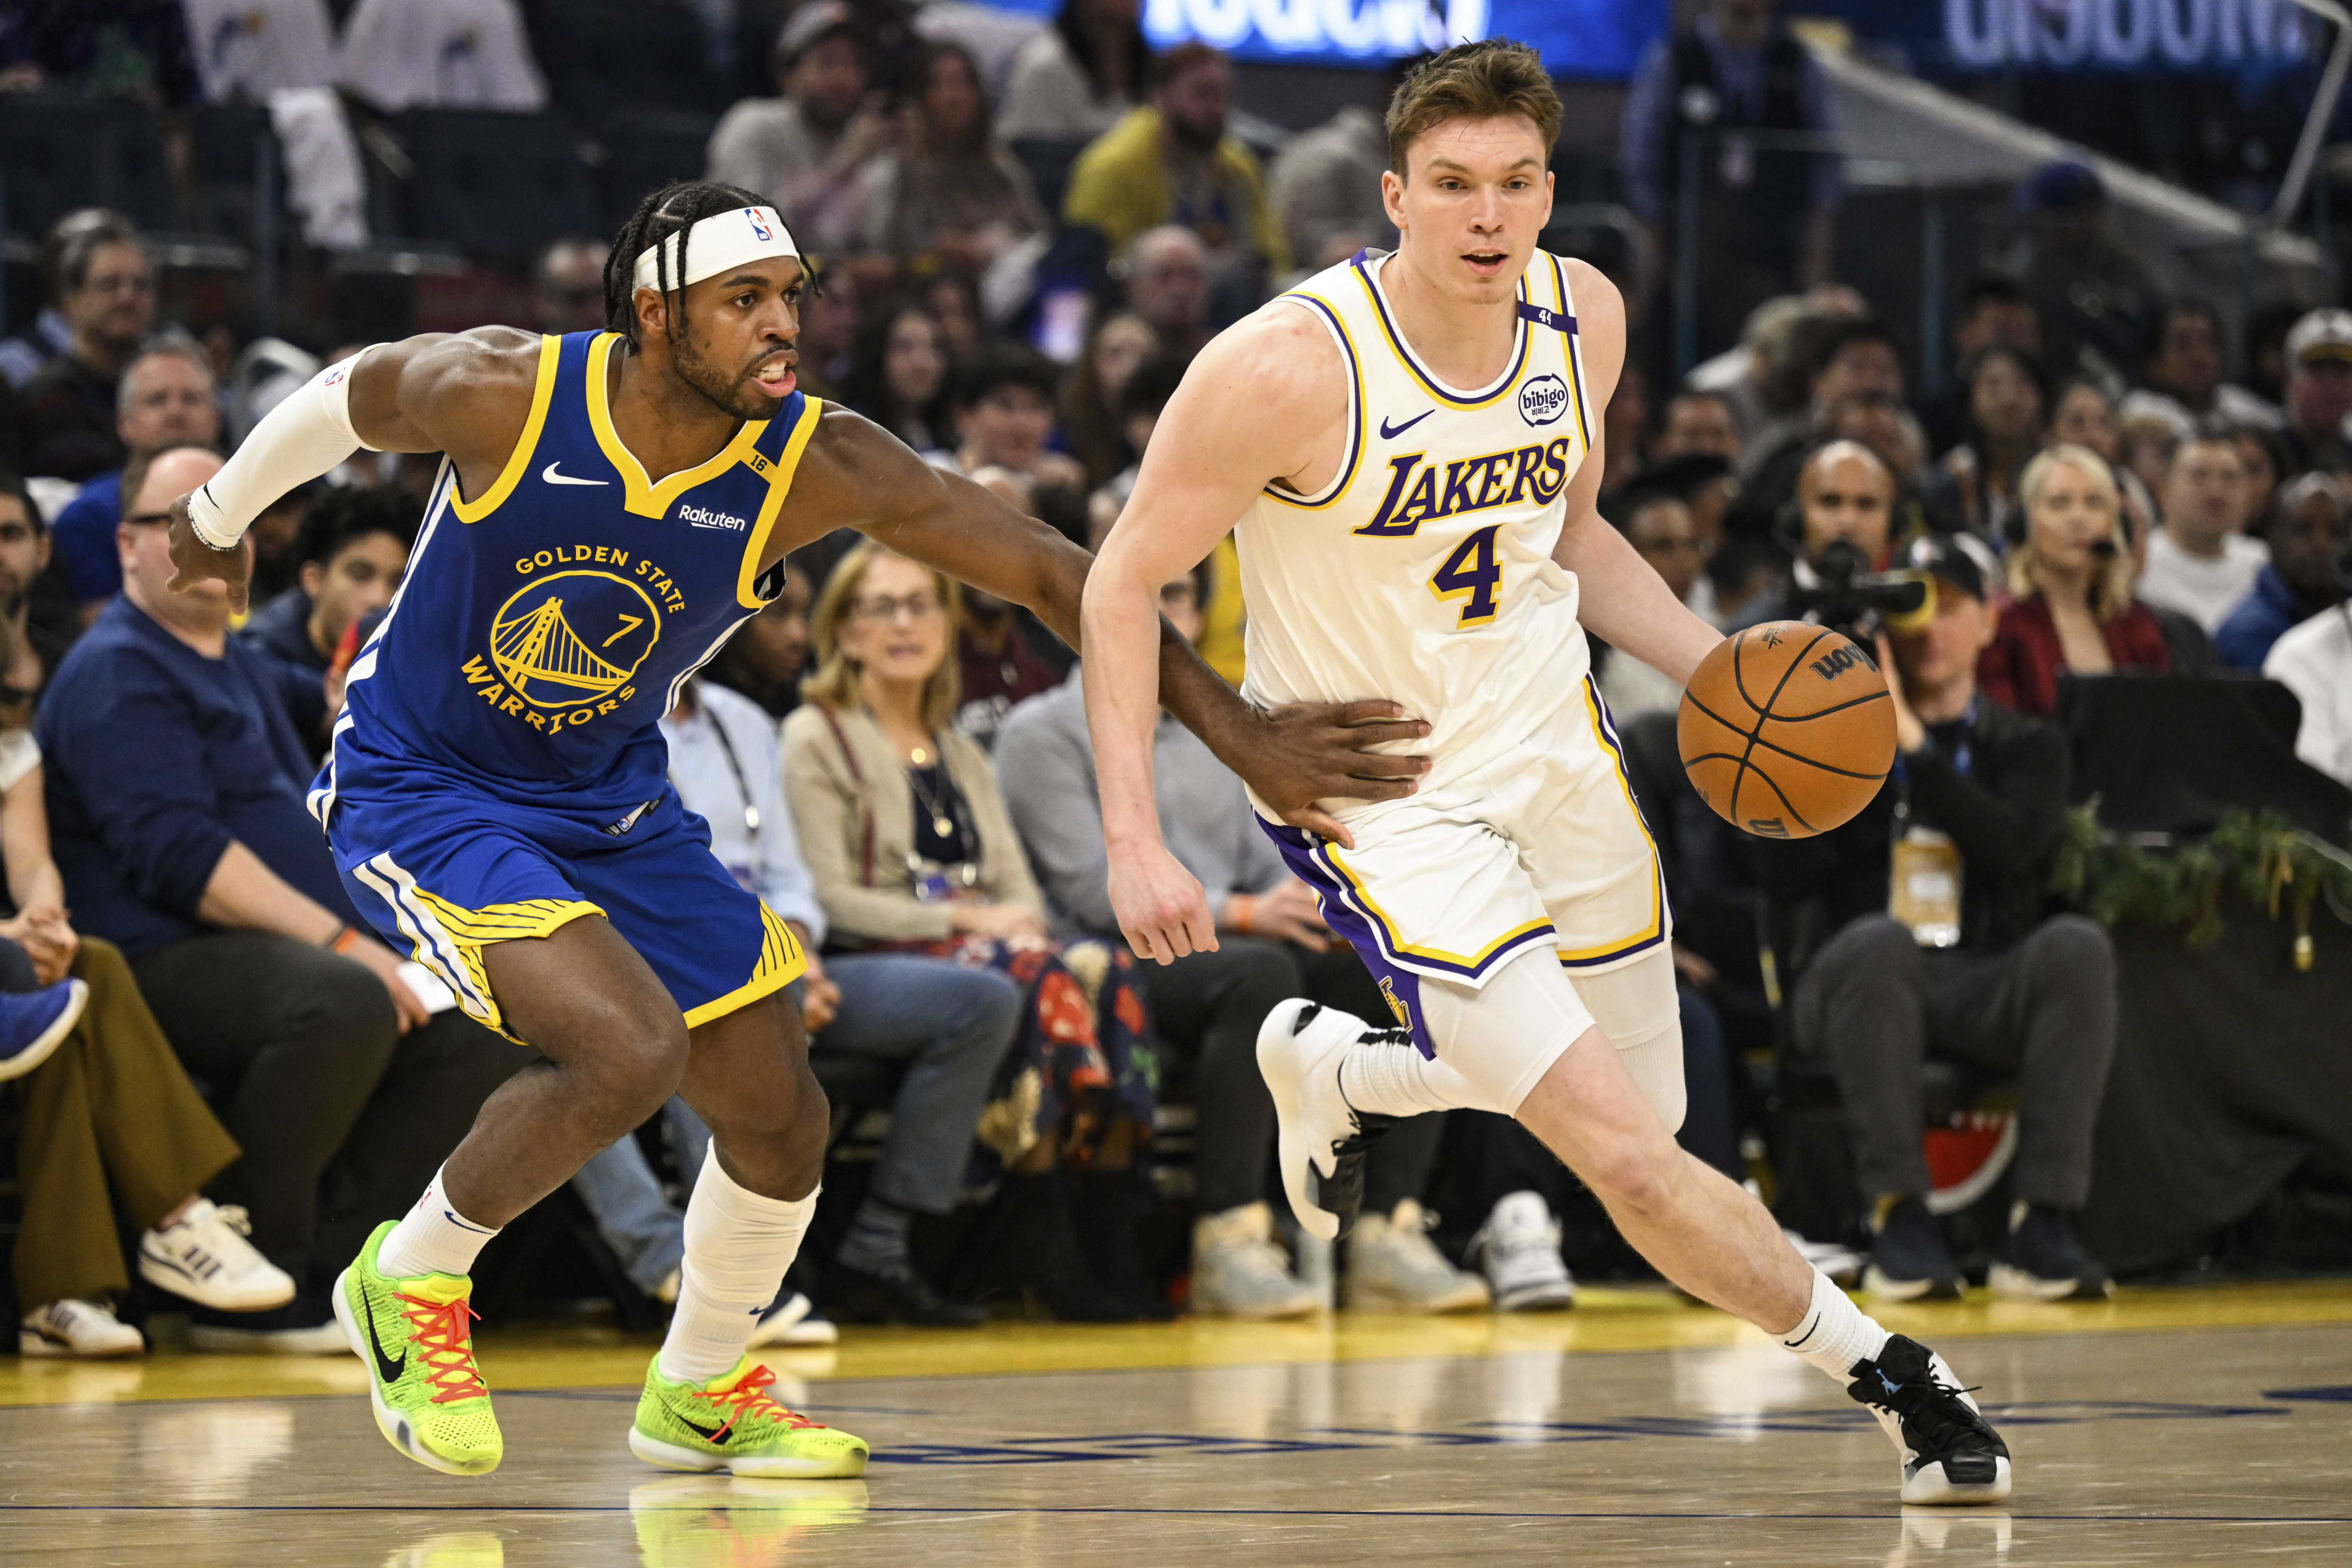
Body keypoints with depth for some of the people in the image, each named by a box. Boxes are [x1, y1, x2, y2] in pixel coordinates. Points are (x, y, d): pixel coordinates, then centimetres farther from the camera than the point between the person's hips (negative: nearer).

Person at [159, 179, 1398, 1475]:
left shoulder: (815, 466, -20)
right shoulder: (502, 394, -26)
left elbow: (1050, 575, -18)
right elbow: (341, 400, -4)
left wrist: (1241, 734, -23)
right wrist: (217, 515, 15)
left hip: (612, 805, 5)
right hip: (417, 787, -5)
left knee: (780, 1121, 8)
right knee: (628, 1050, -27)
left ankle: (699, 1393, 36)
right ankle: (411, 1281, -2)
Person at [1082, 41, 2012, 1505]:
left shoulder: (1584, 316, -6)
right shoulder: (1293, 366, -24)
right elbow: (1126, 580, -14)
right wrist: (1135, 839, -20)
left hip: (1552, 745, 6)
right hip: (1381, 796, -6)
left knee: (1640, 1121, 18)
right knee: (1623, 1151, -18)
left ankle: (1337, 1067, 43)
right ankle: (1886, 1370, 0)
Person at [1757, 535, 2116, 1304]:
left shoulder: (2025, 746, 17)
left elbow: (2013, 846, -7)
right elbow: (1783, 885, 1)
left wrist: (1911, 742, -13)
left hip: (1987, 992, 1)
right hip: (1859, 983, -1)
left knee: (2076, 945, -31)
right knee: (1878, 941, -37)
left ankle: (2041, 1225, -35)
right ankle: (1897, 1218, -34)